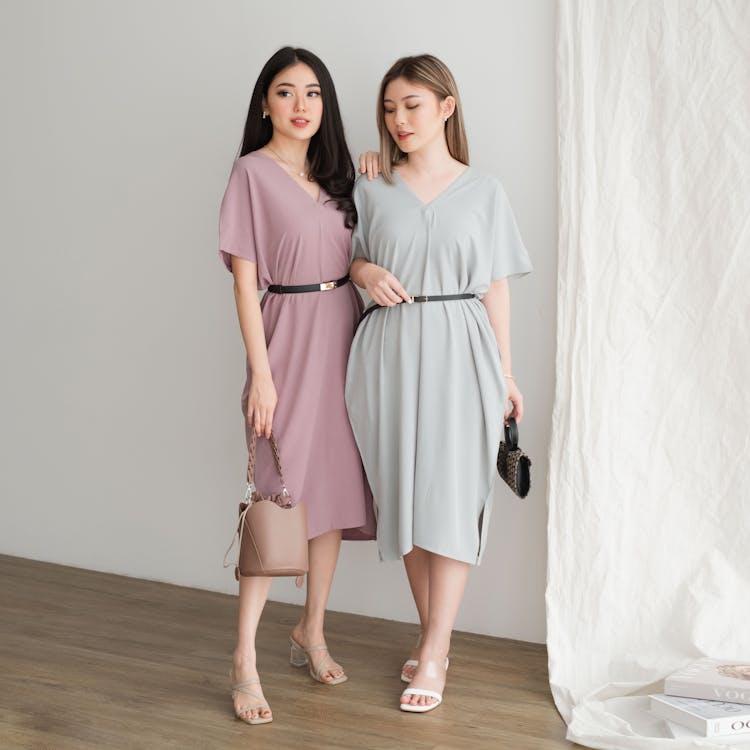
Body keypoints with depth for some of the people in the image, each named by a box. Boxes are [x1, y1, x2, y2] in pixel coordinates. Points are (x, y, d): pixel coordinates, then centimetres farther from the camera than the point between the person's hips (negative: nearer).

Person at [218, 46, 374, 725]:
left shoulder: (333, 172, 13)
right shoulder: (253, 171, -5)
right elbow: (245, 279, -10)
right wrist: (261, 373, -14)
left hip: (344, 332, 6)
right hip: (290, 333, -6)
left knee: (334, 489, 9)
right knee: (279, 493, -8)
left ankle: (312, 632, 23)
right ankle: (245, 660, 0)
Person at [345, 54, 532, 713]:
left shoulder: (483, 192, 5)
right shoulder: (372, 190, 8)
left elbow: (495, 288, 6)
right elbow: (350, 258, 17)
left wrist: (505, 374, 3)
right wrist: (365, 272, -7)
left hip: (459, 349, -2)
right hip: (389, 351, 2)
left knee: (451, 497, -5)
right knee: (405, 494, 6)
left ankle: (434, 656, 2)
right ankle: (434, 636, 21)